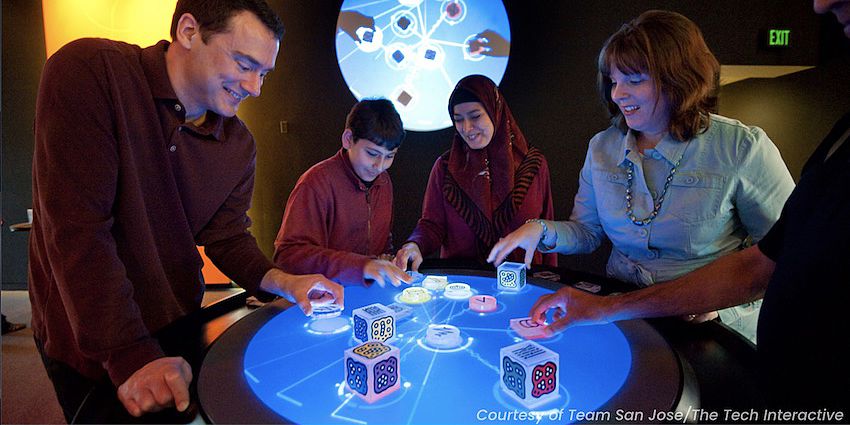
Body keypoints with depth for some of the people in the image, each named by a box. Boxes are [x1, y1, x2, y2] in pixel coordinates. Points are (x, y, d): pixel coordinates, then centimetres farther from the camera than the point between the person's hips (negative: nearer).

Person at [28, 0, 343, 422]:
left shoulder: (238, 144, -5)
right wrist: (130, 353, -31)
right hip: (88, 343, -5)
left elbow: (227, 239, -1)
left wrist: (282, 282, -21)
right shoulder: (87, 72, -23)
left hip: (179, 325, 6)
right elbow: (77, 228, -29)